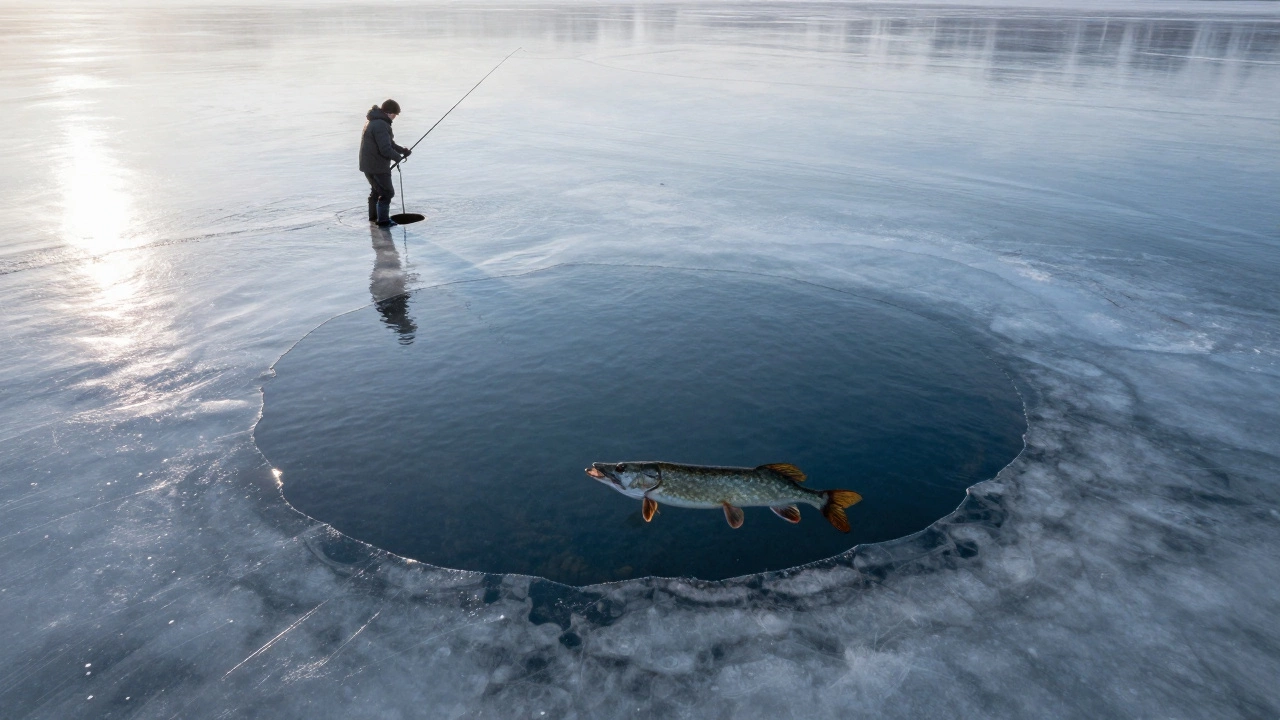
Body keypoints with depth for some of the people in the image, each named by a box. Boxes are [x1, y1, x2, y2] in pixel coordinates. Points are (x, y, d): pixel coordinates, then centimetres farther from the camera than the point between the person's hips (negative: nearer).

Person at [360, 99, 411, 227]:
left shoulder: (374, 121, 12)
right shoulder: (381, 125, -23)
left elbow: (388, 143, 16)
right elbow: (385, 149, -28)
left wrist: (402, 150, 2)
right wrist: (398, 157, -11)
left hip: (369, 164, 11)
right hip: (377, 166, -11)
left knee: (376, 190, 25)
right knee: (387, 192, -1)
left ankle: (374, 216, 37)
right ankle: (383, 220, 2)